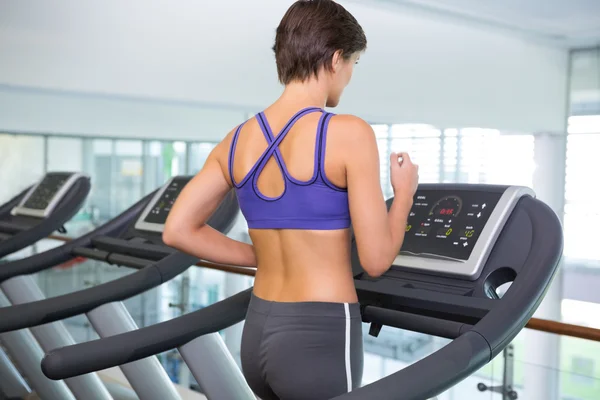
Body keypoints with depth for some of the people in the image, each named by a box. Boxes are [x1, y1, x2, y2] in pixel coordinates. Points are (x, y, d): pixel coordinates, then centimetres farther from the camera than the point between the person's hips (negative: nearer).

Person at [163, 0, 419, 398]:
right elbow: (376, 258, -14)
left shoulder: (238, 140, 4)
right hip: (320, 340, -7)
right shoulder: (349, 134, -15)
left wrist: (263, 257, 11)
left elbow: (178, 230, 3)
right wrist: (404, 192, 4)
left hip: (259, 334, 7)